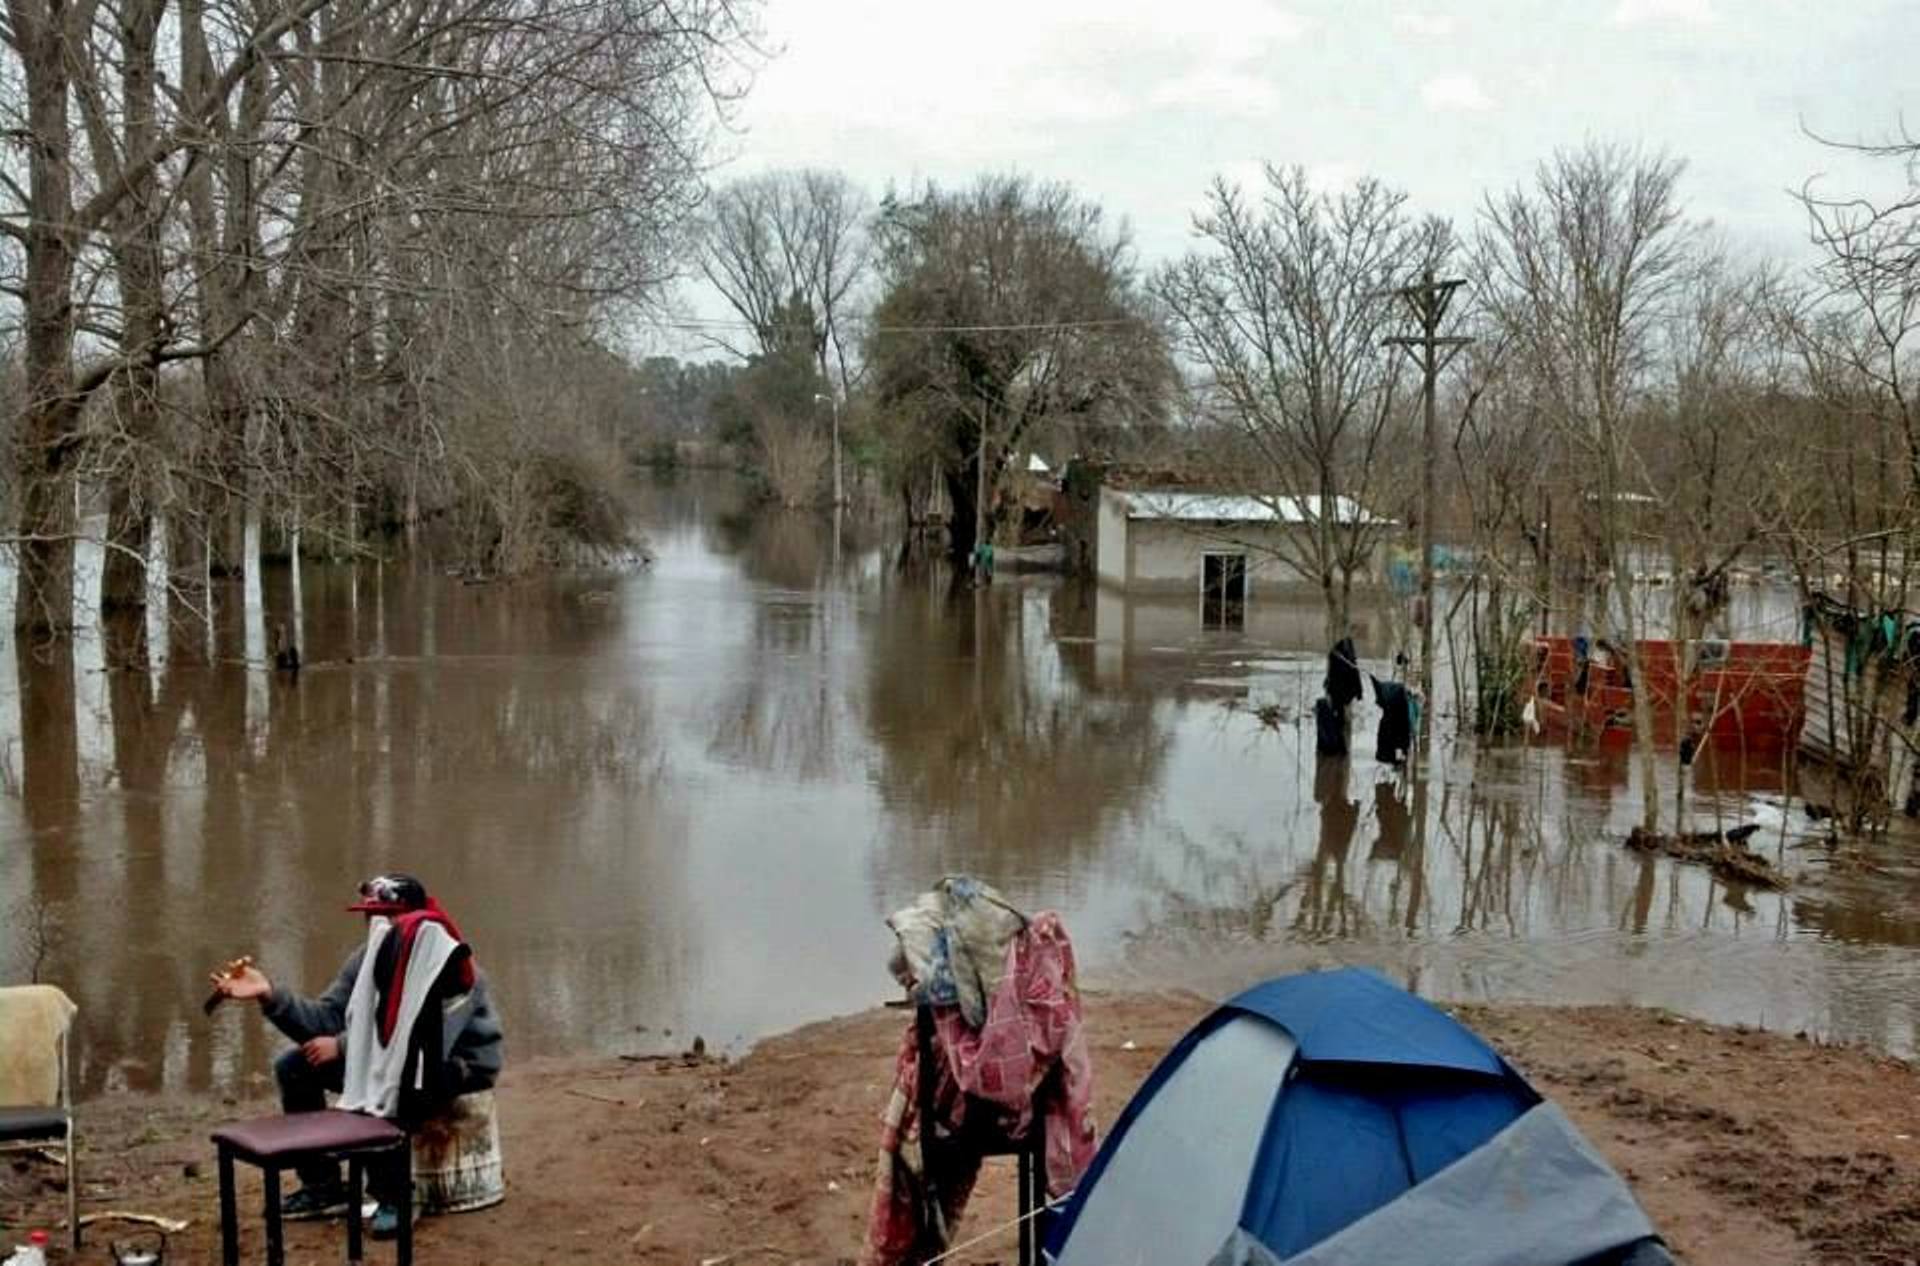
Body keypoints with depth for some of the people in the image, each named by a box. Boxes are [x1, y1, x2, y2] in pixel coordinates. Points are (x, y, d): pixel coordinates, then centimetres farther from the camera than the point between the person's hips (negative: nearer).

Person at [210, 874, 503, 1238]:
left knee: (379, 1095, -36)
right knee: (294, 1066, 3)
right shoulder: (365, 959, 0)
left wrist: (343, 1046, -26)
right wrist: (270, 995, -18)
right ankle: (323, 1187, 9)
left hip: (460, 1064, -9)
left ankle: (393, 1196, -11)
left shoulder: (446, 962, -25)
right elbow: (327, 1020, -5)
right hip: (392, 1059, 9)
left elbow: (418, 1035, -31)